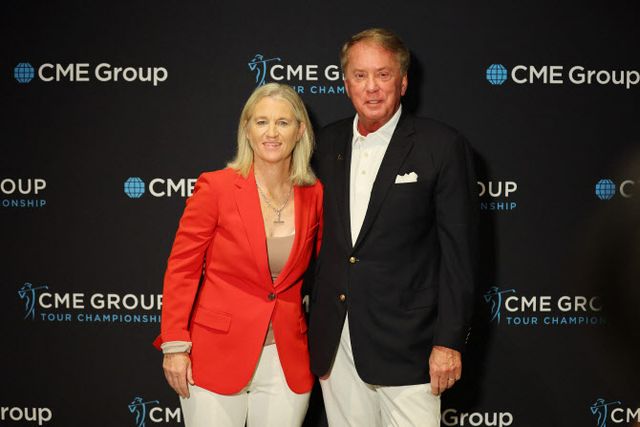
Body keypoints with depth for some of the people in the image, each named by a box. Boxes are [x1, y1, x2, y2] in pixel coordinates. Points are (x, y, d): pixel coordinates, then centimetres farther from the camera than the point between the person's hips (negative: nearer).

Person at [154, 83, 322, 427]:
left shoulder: (314, 195, 1)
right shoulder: (216, 187, -9)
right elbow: (181, 268, -6)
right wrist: (175, 346, -9)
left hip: (288, 364, 3)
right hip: (217, 356, -3)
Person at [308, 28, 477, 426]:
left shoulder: (442, 146, -7)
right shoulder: (328, 143, 8)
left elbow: (458, 250, -8)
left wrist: (449, 341, -11)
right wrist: (318, 329, 11)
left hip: (405, 344, -5)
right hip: (335, 340, 5)